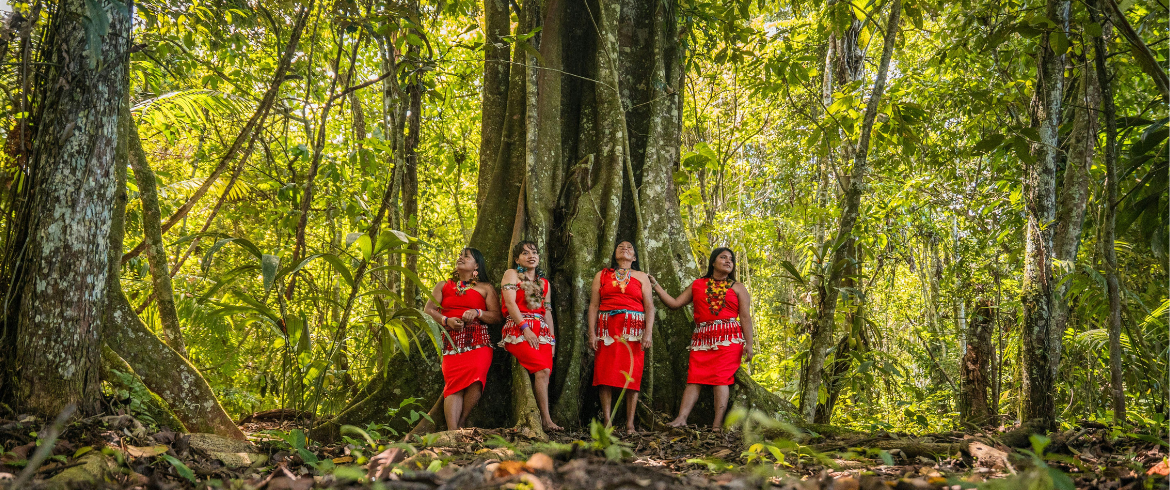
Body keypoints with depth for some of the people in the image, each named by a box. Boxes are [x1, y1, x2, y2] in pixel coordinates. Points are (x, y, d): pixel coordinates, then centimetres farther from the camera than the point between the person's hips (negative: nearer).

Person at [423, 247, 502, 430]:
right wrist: (446, 321, -5)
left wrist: (477, 313, -9)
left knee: (476, 376, -28)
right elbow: (428, 310, 13)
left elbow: (497, 316, 10)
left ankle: (461, 422, -16)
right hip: (452, 342, 2)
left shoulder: (486, 288, 18)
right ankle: (453, 431, -29)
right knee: (453, 382, -19)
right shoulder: (443, 286, 24)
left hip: (478, 341, -1)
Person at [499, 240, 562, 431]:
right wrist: (525, 328, -14)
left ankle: (537, 421, -14)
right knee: (543, 370, -24)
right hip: (517, 330, -6)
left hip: (541, 332, 6)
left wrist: (552, 338, 12)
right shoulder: (511, 274, 9)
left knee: (544, 374, -14)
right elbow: (510, 303, -4)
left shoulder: (544, 282, 25)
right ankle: (546, 419, -24)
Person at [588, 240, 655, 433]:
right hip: (607, 328, 1)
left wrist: (648, 332, -8)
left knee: (632, 375, -6)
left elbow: (649, 307, 6)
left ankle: (630, 424, -4)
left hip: (633, 330, 0)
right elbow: (593, 306, 9)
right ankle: (607, 422, -6)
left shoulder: (641, 277, 14)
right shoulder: (601, 275, 16)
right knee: (605, 374, -8)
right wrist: (592, 333, -2)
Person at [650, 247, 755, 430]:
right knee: (694, 378, -8)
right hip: (702, 338, 2)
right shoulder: (697, 285, 17)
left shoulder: (738, 288, 13)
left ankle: (717, 425, -16)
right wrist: (656, 286, 11)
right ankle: (681, 418, -16)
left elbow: (745, 318, 7)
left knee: (721, 378, -12)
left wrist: (748, 344, -2)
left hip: (728, 339, -2)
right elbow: (675, 303, 15)